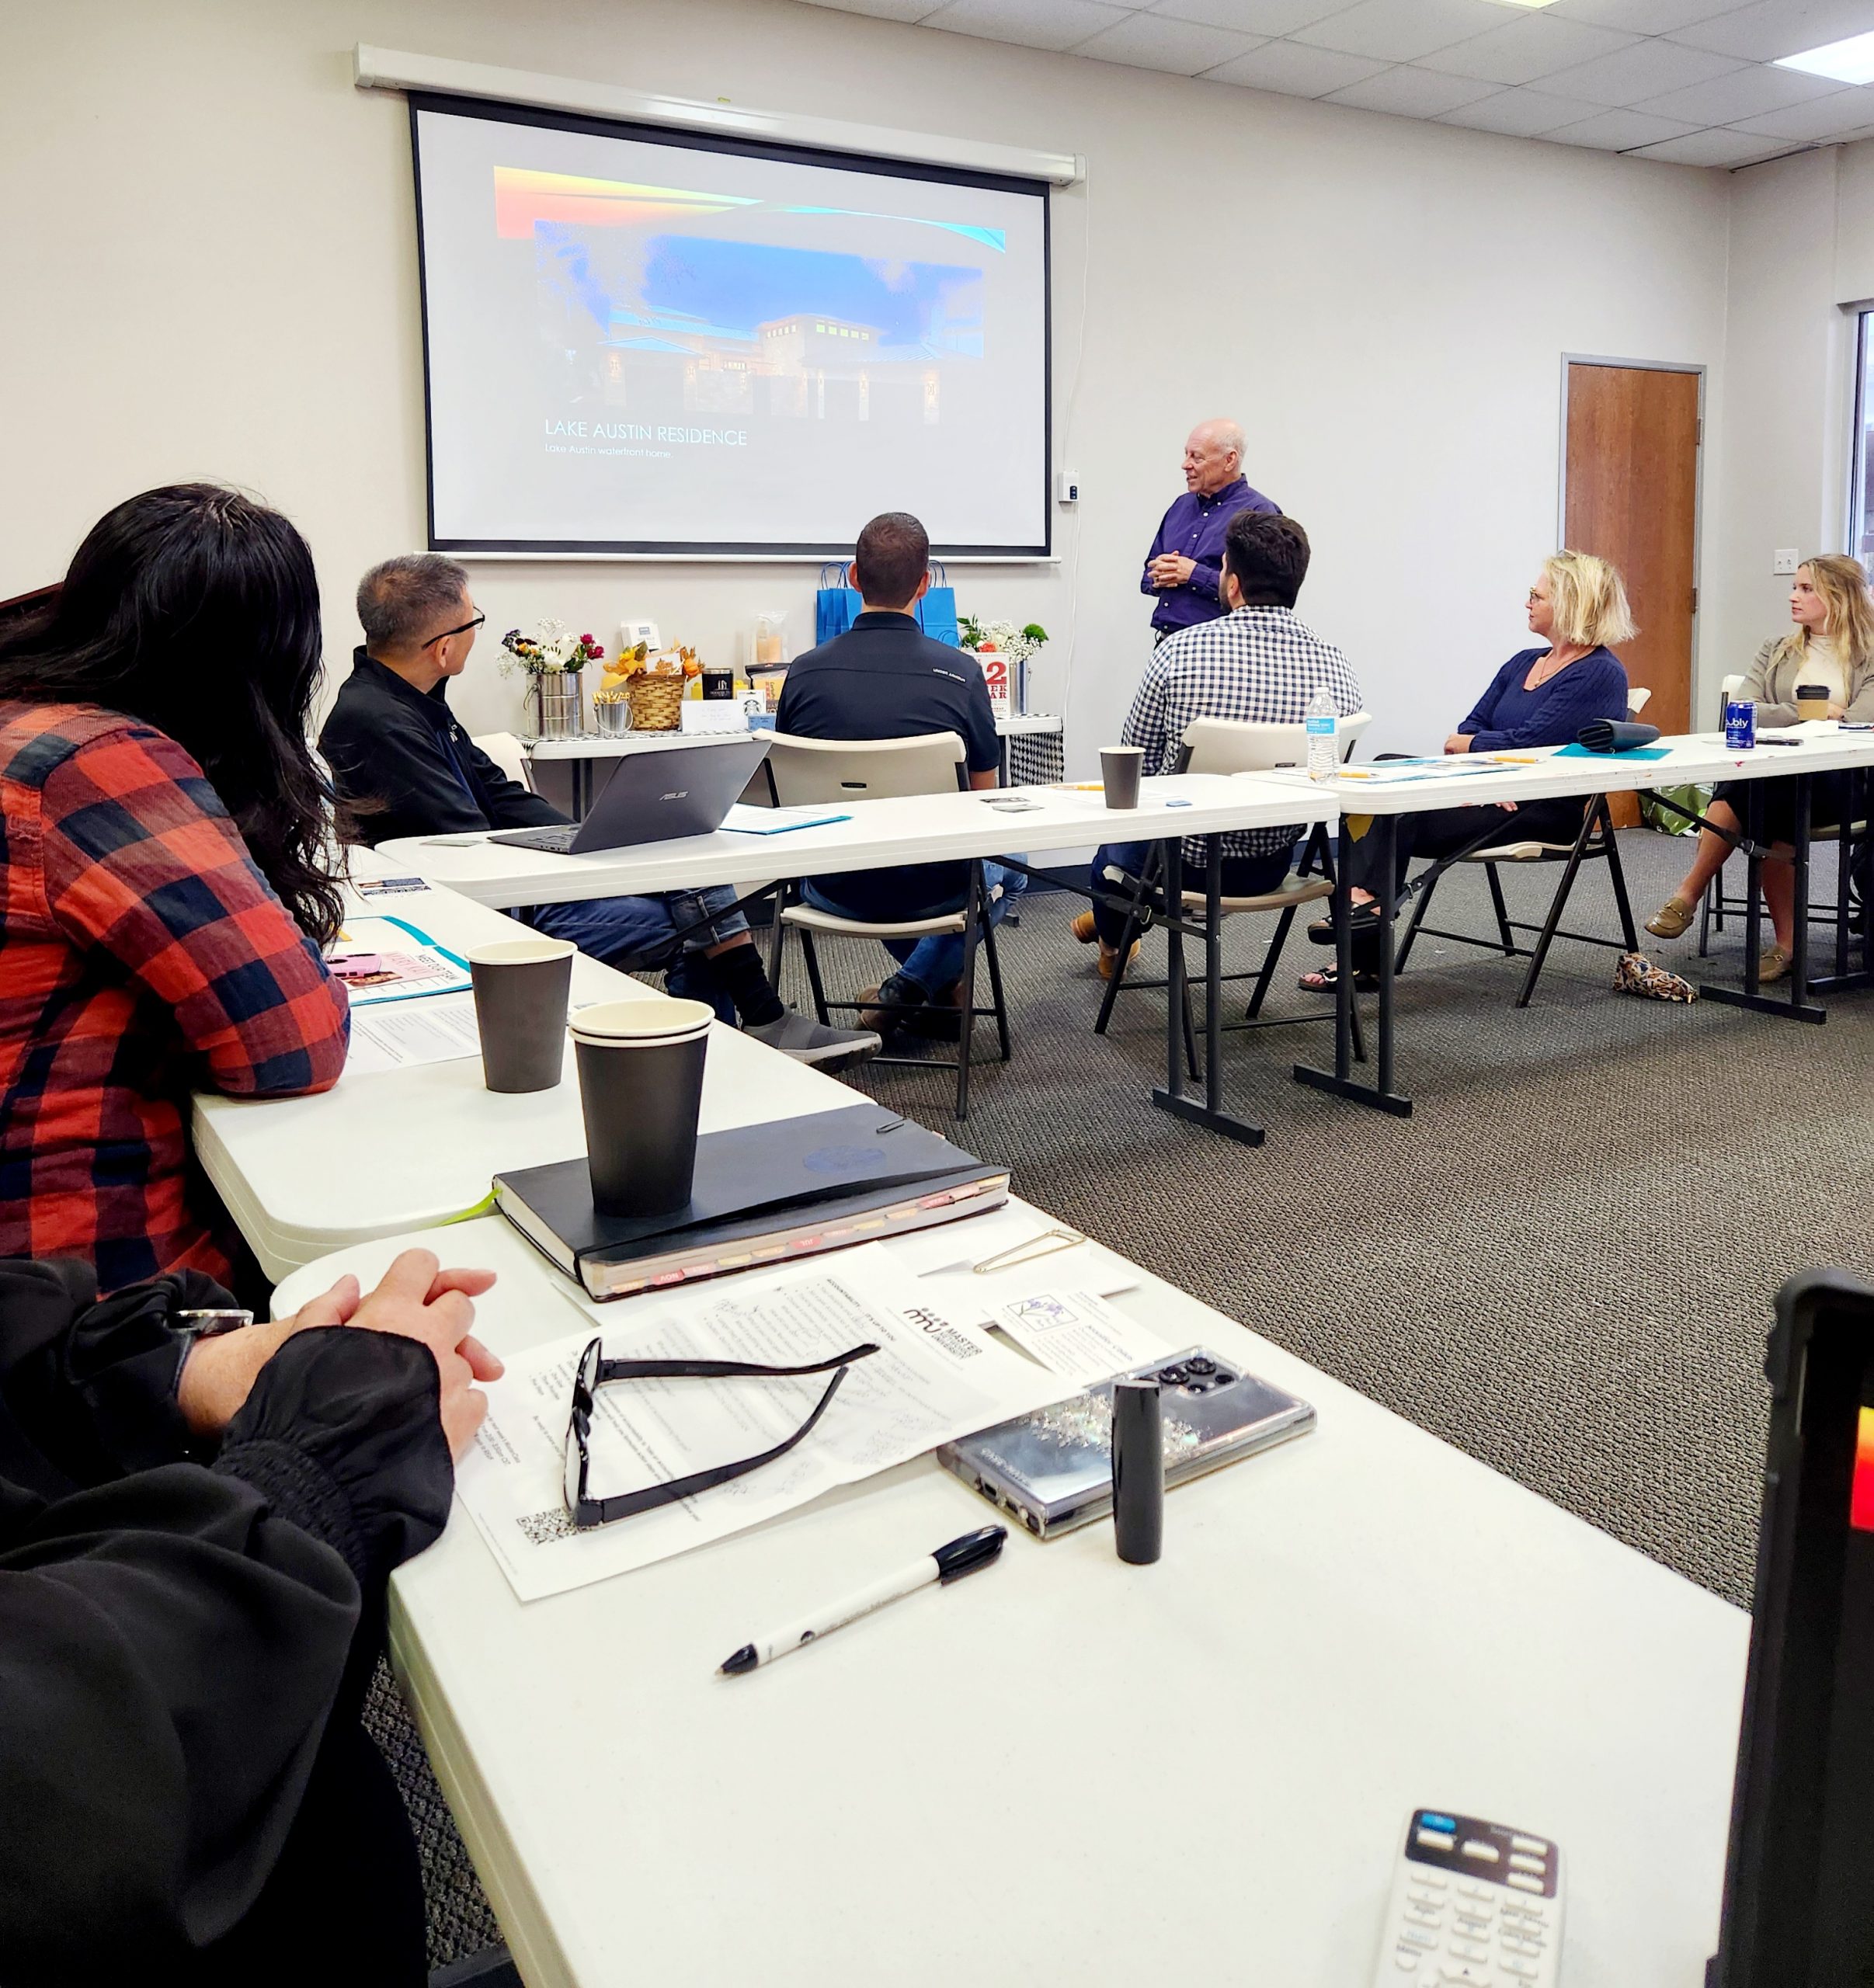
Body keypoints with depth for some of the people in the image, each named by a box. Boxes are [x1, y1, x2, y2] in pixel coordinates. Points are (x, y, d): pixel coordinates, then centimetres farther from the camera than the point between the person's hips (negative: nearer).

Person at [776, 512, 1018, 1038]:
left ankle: (942, 993, 42)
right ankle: (913, 987, 18)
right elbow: (983, 793, -1)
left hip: (835, 891, 3)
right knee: (1008, 865, 32)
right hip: (933, 891, -2)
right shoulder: (960, 673, -15)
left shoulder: (804, 672, -9)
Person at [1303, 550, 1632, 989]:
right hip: (1492, 795, 8)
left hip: (1545, 812, -8)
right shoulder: (1522, 663, 20)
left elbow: (1528, 741, -17)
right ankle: (1361, 900, -29)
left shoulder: (1601, 674, -7)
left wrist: (1464, 745, -1)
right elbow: (1470, 728, 9)